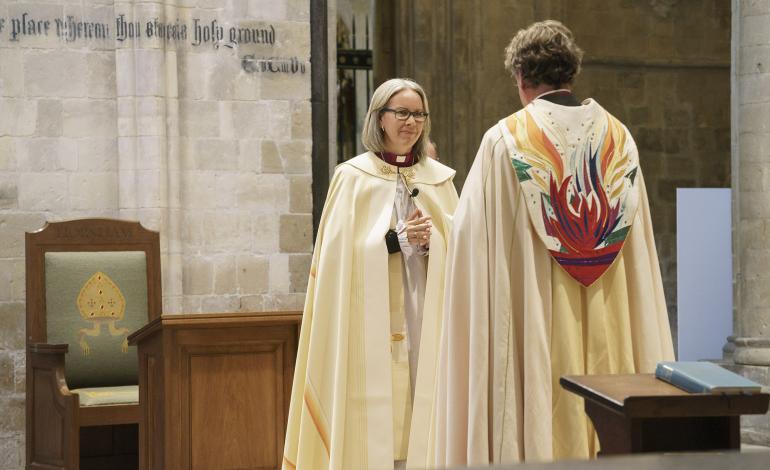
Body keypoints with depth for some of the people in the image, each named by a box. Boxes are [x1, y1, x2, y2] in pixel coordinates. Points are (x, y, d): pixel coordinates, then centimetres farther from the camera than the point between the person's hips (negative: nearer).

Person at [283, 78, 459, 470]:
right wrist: (397, 240, -15)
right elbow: (341, 252, -5)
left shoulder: (440, 179, 10)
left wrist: (429, 240, -12)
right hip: (372, 321, -3)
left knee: (423, 408, 1)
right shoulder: (353, 177, 0)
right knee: (374, 421, -5)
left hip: (427, 322, 3)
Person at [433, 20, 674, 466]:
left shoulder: (505, 139, -7)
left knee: (538, 414, 2)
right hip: (608, 327, 4)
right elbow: (638, 244, 8)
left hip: (534, 319, -4)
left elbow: (470, 232, -3)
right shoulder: (618, 137, 5)